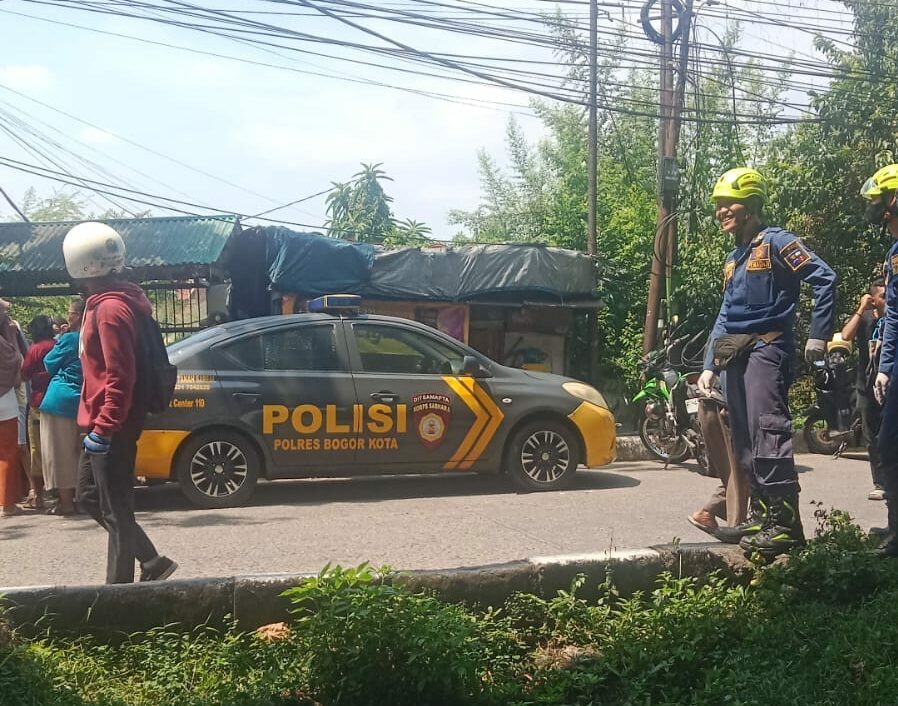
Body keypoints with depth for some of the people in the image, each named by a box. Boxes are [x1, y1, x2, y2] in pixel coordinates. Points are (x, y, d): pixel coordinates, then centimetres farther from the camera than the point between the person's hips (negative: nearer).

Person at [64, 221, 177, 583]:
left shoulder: (110, 309, -18)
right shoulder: (106, 303, 13)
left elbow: (120, 377, -24)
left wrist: (103, 428, -23)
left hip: (111, 429, -11)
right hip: (103, 425, 11)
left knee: (115, 510, -2)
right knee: (89, 497, 19)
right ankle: (152, 563, 22)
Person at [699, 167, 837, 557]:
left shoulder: (775, 242, -5)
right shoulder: (734, 258, 20)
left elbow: (824, 279, -12)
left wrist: (818, 336, -15)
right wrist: (710, 365, 15)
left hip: (767, 349, -9)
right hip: (736, 355, 9)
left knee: (768, 434, -17)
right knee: (745, 441, 9)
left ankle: (785, 523, -18)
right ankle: (759, 516, 16)